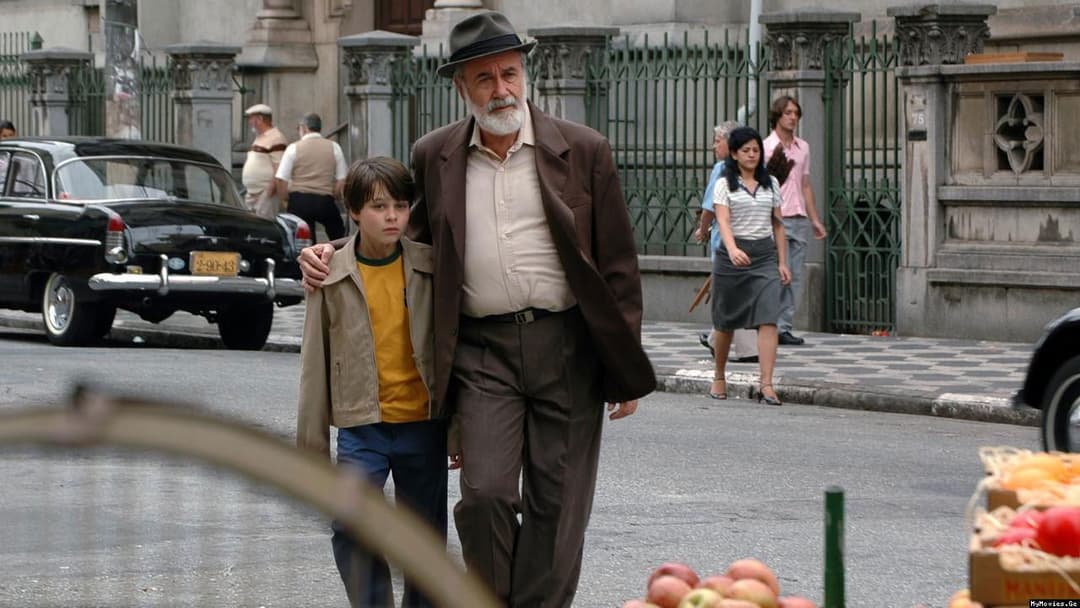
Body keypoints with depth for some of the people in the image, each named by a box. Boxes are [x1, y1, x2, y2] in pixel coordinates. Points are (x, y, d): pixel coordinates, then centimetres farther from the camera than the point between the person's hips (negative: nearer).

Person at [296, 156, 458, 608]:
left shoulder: (430, 269, 1)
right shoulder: (333, 277, -1)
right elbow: (315, 364, 3)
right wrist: (311, 446, 3)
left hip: (423, 426, 1)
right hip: (362, 429, -1)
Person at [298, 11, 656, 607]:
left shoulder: (583, 151, 1)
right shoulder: (434, 156, 6)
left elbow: (618, 265, 4)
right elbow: (406, 233, 23)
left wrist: (625, 367, 2)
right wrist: (332, 251, 5)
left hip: (567, 346, -1)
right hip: (483, 350, 1)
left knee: (556, 505, 3)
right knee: (485, 494, -12)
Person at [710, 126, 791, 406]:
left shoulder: (771, 184, 11)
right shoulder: (725, 185, -1)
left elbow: (777, 225, 15)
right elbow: (723, 220, -16)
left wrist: (782, 262, 10)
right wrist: (732, 249, -34)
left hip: (765, 255, 2)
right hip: (732, 254, -2)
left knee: (768, 319, -13)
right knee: (725, 320, 10)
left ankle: (766, 384, -18)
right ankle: (719, 377, 30)